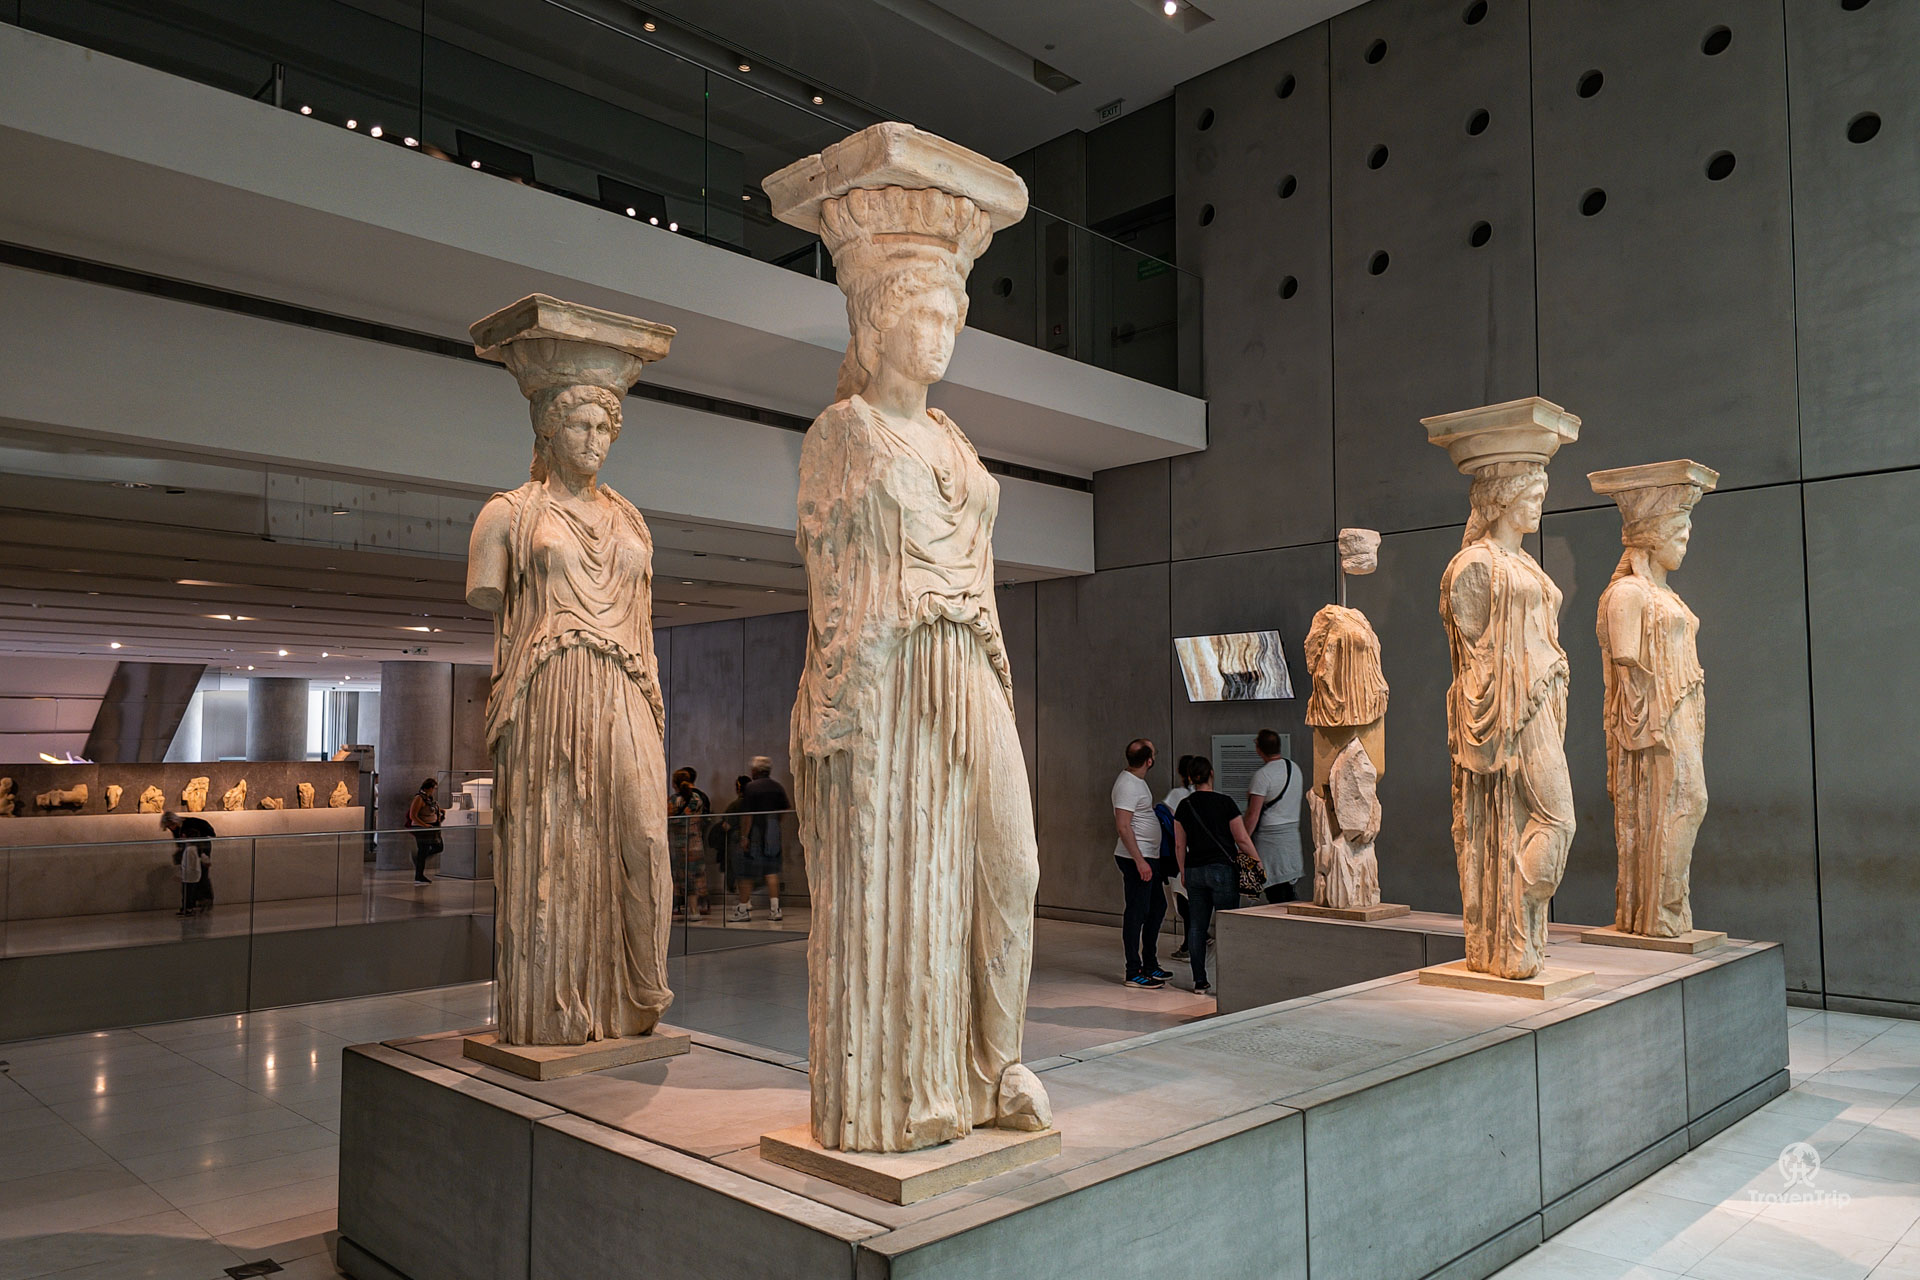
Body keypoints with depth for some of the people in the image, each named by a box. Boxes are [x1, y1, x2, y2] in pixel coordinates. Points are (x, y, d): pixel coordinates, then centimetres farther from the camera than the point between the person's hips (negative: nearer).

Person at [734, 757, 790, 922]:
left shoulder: (750, 787, -8)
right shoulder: (777, 786, 7)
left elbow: (748, 815, -12)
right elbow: (786, 809, 6)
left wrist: (745, 836, -11)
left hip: (756, 833, -5)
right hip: (774, 834, 5)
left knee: (747, 873, 4)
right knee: (772, 871, 7)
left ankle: (743, 909, 9)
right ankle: (774, 908, 2)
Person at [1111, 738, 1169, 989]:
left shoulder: (1136, 781, 13)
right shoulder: (1127, 785, -19)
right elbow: (1123, 826, -24)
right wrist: (1140, 860, -26)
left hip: (1148, 857, 11)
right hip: (1136, 859, -11)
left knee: (1157, 907, 17)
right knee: (1136, 913, -5)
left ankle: (1150, 965, 27)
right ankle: (1133, 973, 1)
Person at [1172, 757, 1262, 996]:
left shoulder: (1184, 806, 4)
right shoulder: (1224, 802, -7)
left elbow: (1179, 845, 8)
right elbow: (1242, 839, -5)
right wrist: (1258, 863, 6)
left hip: (1194, 871, 4)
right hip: (1222, 869, -4)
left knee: (1196, 926, 8)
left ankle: (1200, 982, 11)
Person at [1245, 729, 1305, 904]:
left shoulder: (1262, 775, -16)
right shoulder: (1296, 769, 8)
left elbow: (1253, 815, -17)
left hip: (1270, 836, -8)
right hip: (1292, 833, 8)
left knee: (1275, 895, -5)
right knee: (1288, 891, 12)